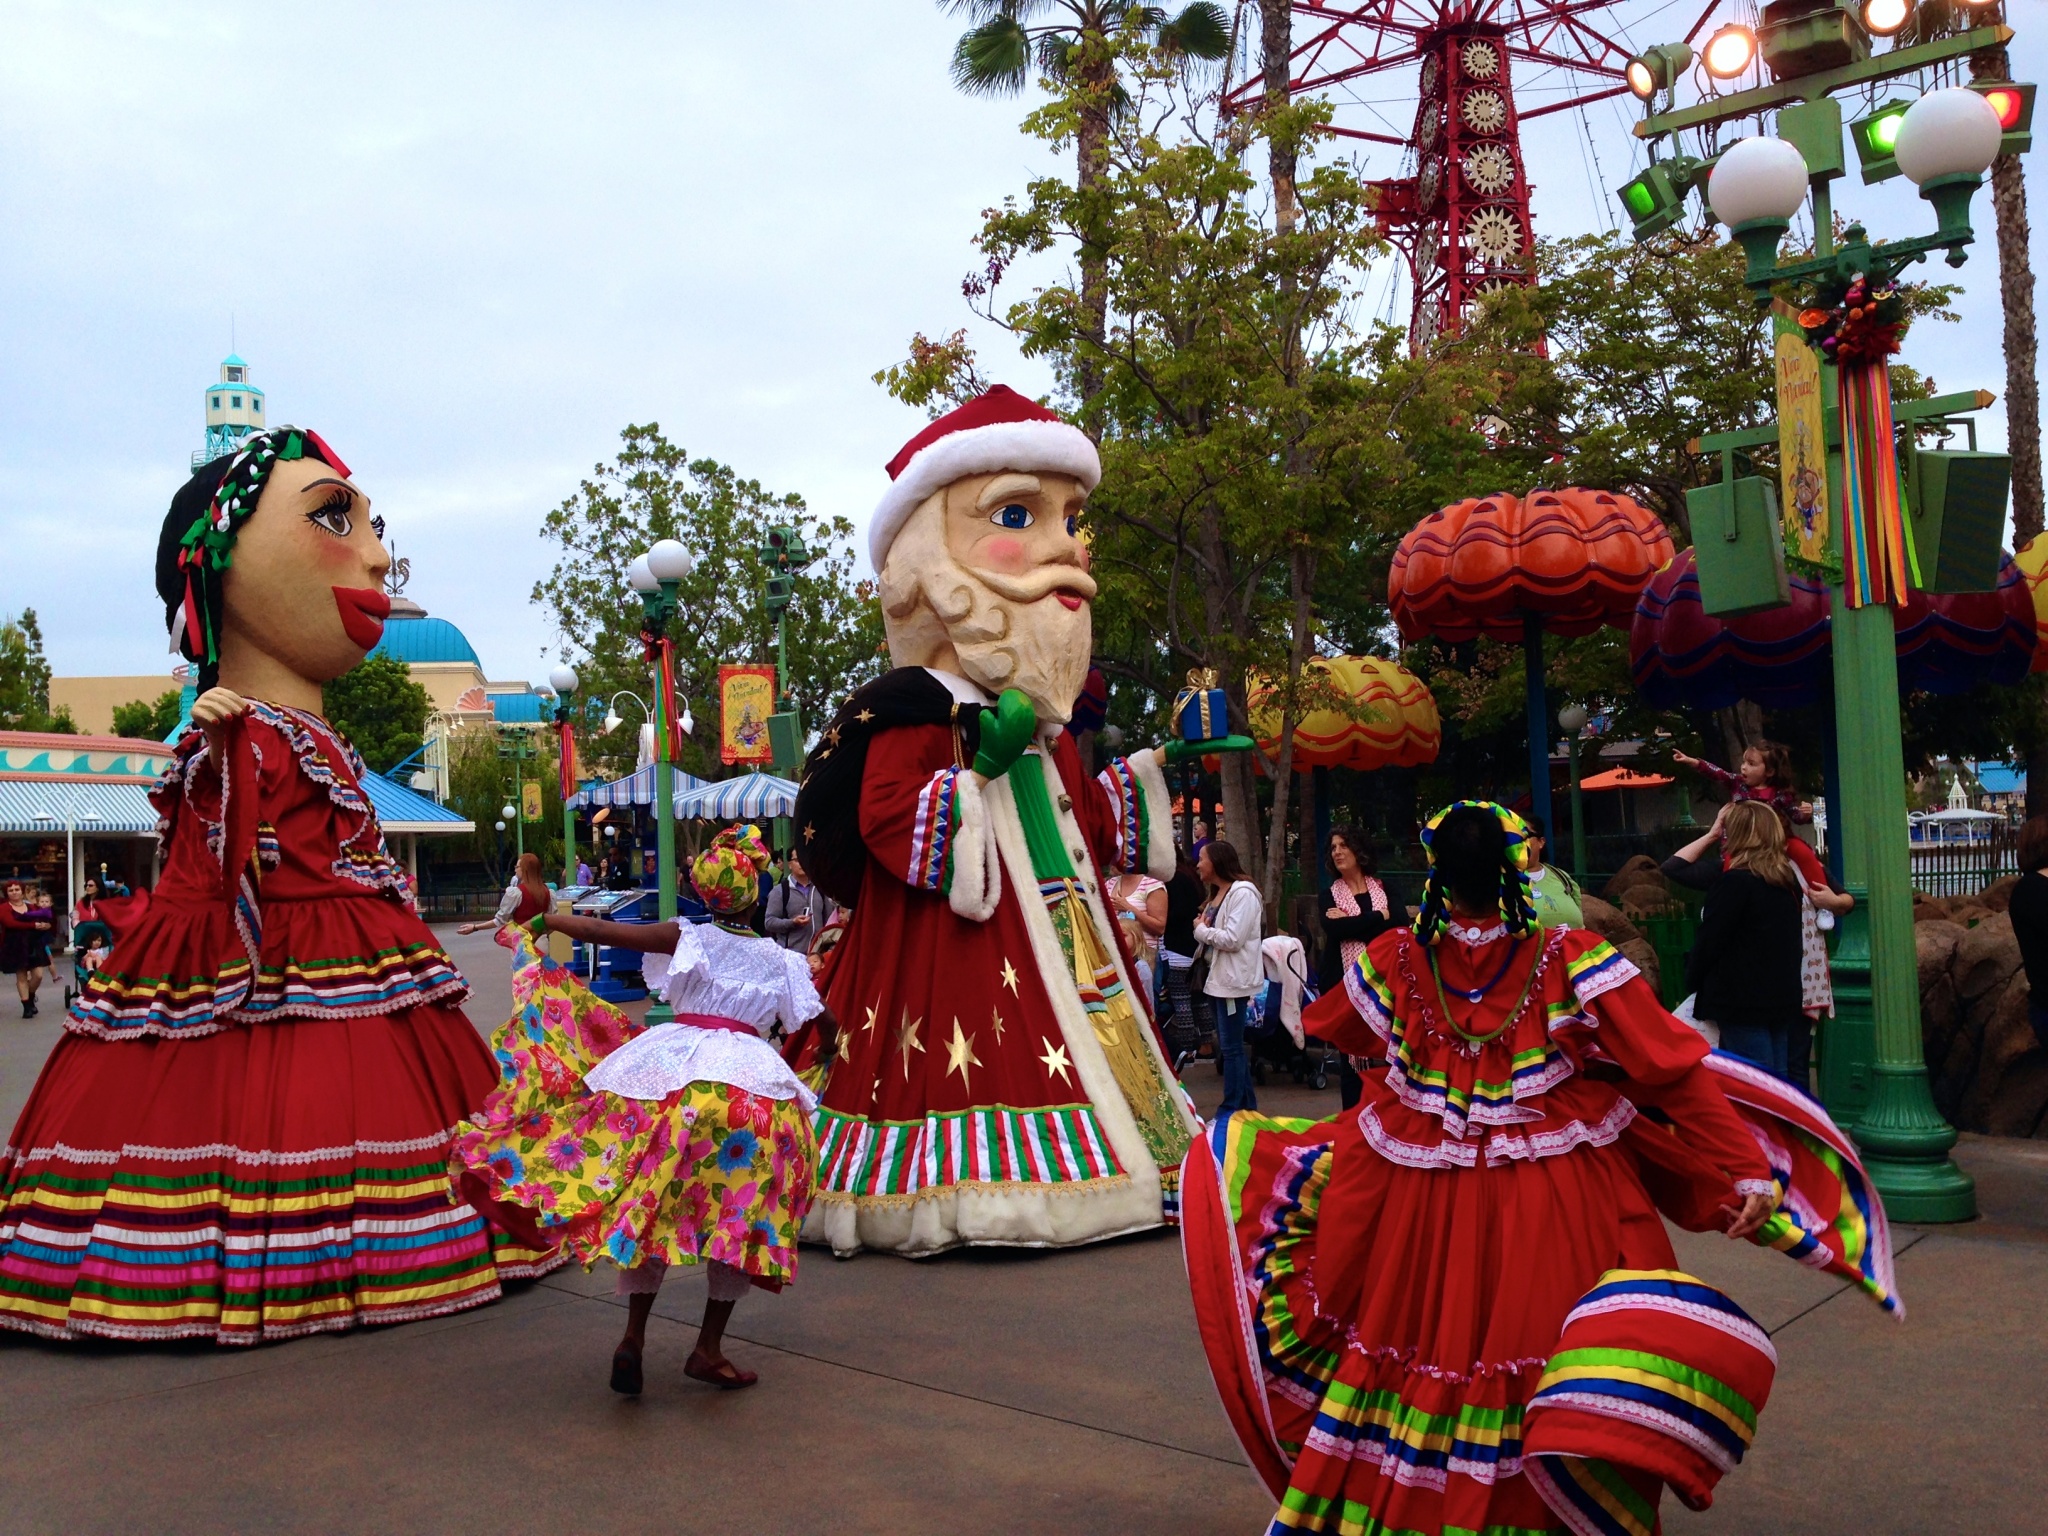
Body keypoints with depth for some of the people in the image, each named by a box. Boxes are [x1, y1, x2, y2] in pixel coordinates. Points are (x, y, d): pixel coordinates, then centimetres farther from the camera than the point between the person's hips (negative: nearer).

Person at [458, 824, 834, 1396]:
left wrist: (543, 918, 18)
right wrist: (828, 1049, 41)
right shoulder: (782, 961, 11)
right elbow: (827, 1025, 18)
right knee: (738, 1214, 8)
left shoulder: (687, 938, 8)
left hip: (672, 1067, 1)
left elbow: (602, 931, 3)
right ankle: (708, 1348, 9)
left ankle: (633, 1336, 3)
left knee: (652, 1202, 11)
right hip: (751, 1082, 0)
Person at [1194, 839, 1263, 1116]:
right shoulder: (1217, 893, 17)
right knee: (1228, 1045, 14)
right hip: (1217, 978, 10)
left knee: (1231, 1047, -4)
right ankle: (1247, 1104, 23)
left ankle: (1231, 1109, 2)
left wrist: (1202, 930, -9)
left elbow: (1232, 939, -21)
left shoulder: (1243, 893, -14)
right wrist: (1202, 930, -4)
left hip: (1233, 980, -10)